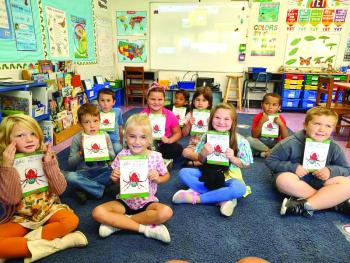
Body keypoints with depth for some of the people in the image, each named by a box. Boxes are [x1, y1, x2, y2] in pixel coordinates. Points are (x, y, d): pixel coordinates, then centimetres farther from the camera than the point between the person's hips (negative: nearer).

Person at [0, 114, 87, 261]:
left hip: (48, 209, 1)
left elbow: (60, 189, -10)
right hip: (20, 217, -1)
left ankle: (21, 243, -15)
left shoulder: (45, 157, -4)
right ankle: (56, 243, -23)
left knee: (72, 221, -29)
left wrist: (49, 163, -21)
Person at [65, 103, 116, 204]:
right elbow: (70, 164, -2)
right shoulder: (77, 139, -5)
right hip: (83, 173, -1)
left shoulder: (105, 136, -2)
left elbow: (112, 157, 4)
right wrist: (81, 152, -18)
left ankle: (85, 188, -16)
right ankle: (102, 189, -17)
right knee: (69, 176, -32)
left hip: (102, 171, 1)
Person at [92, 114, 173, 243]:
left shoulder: (155, 156, -13)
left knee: (166, 212, -31)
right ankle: (146, 228, -19)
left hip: (147, 202, -1)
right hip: (125, 201, 1)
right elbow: (116, 181, 4)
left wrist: (158, 179, -19)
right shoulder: (122, 155, -9)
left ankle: (117, 223, -16)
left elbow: (166, 175, 3)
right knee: (97, 212, -22)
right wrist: (114, 177, -20)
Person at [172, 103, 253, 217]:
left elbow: (246, 164, -4)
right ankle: (223, 198, -24)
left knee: (240, 189, -36)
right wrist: (203, 154, -21)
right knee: (183, 172, -19)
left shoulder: (240, 141, -11)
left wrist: (232, 158, -24)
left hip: (228, 177, -2)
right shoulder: (207, 137, -4)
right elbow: (201, 161, 3)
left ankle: (195, 198, -23)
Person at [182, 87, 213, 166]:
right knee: (185, 152, -30)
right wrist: (189, 124, -13)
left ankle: (195, 162, -14)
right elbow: (184, 134, 2)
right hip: (194, 145, 1)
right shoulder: (190, 115, 2)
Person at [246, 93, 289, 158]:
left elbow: (285, 138, -9)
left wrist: (281, 124, -22)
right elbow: (254, 136, -16)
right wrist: (261, 122, -25)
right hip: (260, 143, 0)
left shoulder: (280, 119, -4)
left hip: (274, 145, 0)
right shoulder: (258, 117, -7)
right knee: (249, 139, -28)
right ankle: (270, 151, -18)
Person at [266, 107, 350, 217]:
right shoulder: (290, 143, -16)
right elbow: (271, 161, -11)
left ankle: (305, 206, -32)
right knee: (284, 180, -38)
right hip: (297, 178, -2)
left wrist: (331, 170, -16)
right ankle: (336, 201, -24)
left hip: (319, 181, 3)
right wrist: (293, 167, -24)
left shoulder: (334, 149, -4)